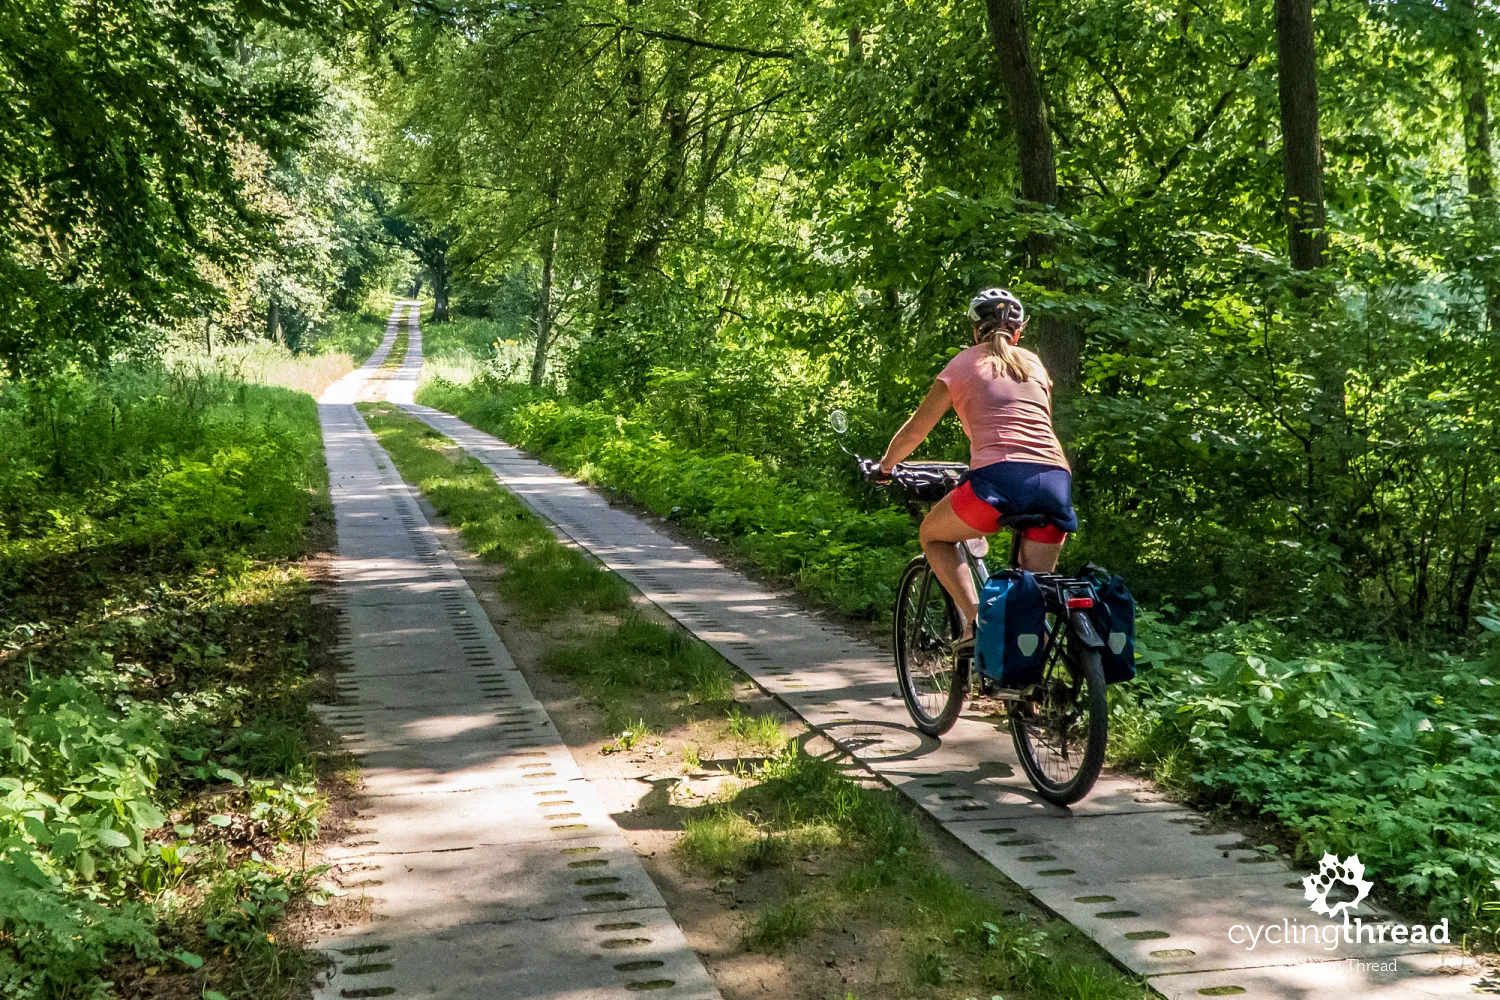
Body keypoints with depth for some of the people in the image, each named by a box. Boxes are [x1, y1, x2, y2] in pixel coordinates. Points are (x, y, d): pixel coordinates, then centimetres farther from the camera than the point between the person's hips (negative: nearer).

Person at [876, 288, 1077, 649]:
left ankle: (976, 619, 3)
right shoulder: (1034, 363, 26)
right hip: (1055, 480, 4)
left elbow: (916, 430, 21)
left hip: (999, 477, -4)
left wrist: (884, 466, 38)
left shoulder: (964, 363, 16)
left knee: (933, 535, 22)